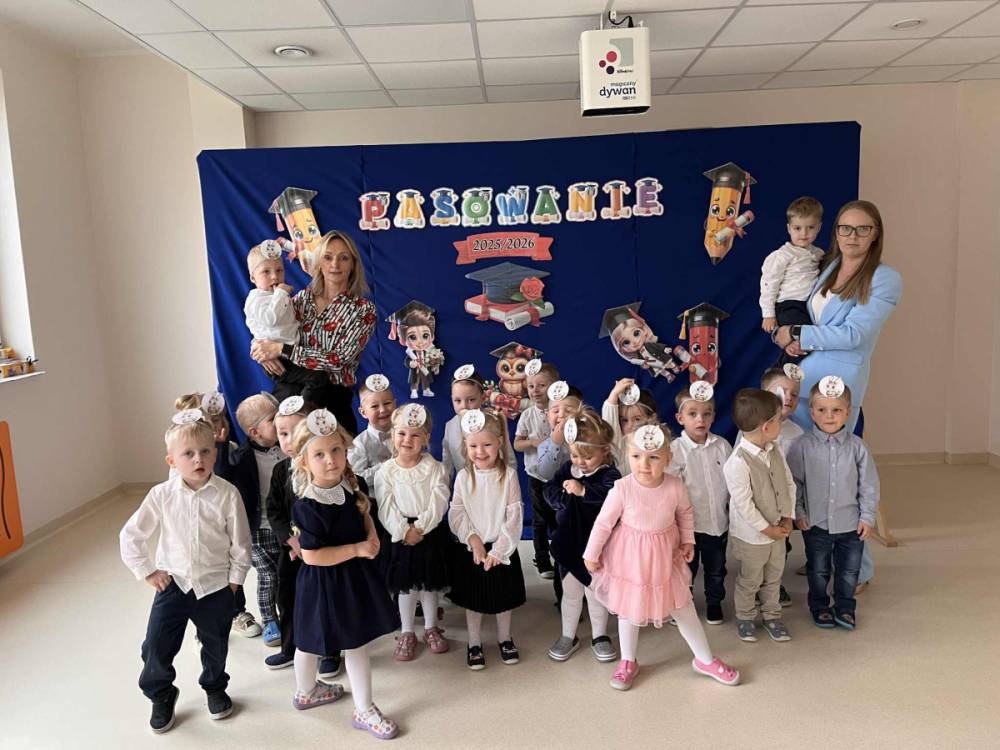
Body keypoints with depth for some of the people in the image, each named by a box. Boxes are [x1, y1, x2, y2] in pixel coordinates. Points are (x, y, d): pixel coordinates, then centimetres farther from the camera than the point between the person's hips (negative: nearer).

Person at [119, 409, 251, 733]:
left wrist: (234, 579, -4)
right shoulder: (161, 495, -12)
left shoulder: (227, 495, -17)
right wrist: (147, 571, -1)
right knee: (156, 646, 4)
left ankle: (215, 688, 46)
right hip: (172, 583, 1)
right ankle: (161, 696, 33)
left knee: (216, 645, 17)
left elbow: (240, 543, -7)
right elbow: (130, 536, -1)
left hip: (215, 586, 0)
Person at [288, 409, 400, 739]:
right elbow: (312, 556, -28)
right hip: (323, 582, -7)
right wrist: (357, 549, -23)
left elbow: (364, 514, 13)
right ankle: (305, 691, 42)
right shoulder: (309, 507, -28)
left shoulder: (351, 483, -6)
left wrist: (372, 536, -7)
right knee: (311, 641, 17)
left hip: (355, 575, 7)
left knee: (357, 643, 17)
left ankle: (364, 709, 36)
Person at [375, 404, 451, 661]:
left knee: (430, 583, 12)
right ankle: (406, 633, 25)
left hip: (431, 533, 0)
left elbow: (439, 501, -12)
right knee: (405, 586, 9)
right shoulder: (385, 471, -5)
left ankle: (431, 628, 31)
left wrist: (421, 526, -20)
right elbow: (386, 507, -10)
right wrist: (403, 531, -19)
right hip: (400, 535, 0)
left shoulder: (434, 468, -5)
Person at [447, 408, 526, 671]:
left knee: (504, 597, 15)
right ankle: (474, 644, 32)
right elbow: (456, 514, -6)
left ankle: (505, 639, 38)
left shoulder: (509, 475, -12)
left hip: (502, 549, -1)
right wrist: (473, 539, -18)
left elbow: (514, 517, -12)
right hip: (470, 550, 1)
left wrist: (497, 550, -15)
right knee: (472, 599, 13)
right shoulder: (463, 477, -7)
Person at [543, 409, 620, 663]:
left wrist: (583, 490, -47)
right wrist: (566, 495, -25)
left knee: (595, 593, 14)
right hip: (568, 543, 4)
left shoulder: (609, 474, -17)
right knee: (570, 593, 17)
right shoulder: (567, 469, 0)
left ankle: (599, 636, 33)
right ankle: (568, 636, 33)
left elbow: (610, 496, -37)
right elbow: (550, 491, -7)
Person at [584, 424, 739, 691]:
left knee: (684, 607, 13)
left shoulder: (675, 487, -18)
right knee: (628, 609, 14)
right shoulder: (622, 489, -25)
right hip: (629, 558, -1)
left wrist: (688, 541, 1)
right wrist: (591, 554, -6)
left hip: (666, 557, 2)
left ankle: (705, 659, 34)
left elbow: (686, 513, 5)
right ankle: (628, 662, 36)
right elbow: (603, 522, -13)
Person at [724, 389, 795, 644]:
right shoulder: (738, 462, -29)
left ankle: (771, 615, 41)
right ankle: (745, 618, 36)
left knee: (774, 576, 22)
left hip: (778, 529, 7)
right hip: (751, 534, -6)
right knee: (750, 580, 14)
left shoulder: (775, 451, -5)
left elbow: (789, 484, 3)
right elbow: (744, 505, -26)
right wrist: (768, 529, -17)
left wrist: (788, 518, -4)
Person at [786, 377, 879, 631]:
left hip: (851, 523, 1)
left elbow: (869, 484, -1)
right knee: (818, 571, 15)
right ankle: (819, 607, 35)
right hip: (816, 523, -1)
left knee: (849, 571, 16)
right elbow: (793, 482, -5)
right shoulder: (803, 446, -11)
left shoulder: (856, 446, -7)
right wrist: (798, 513, -6)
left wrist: (867, 517, -2)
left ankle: (845, 607, 37)